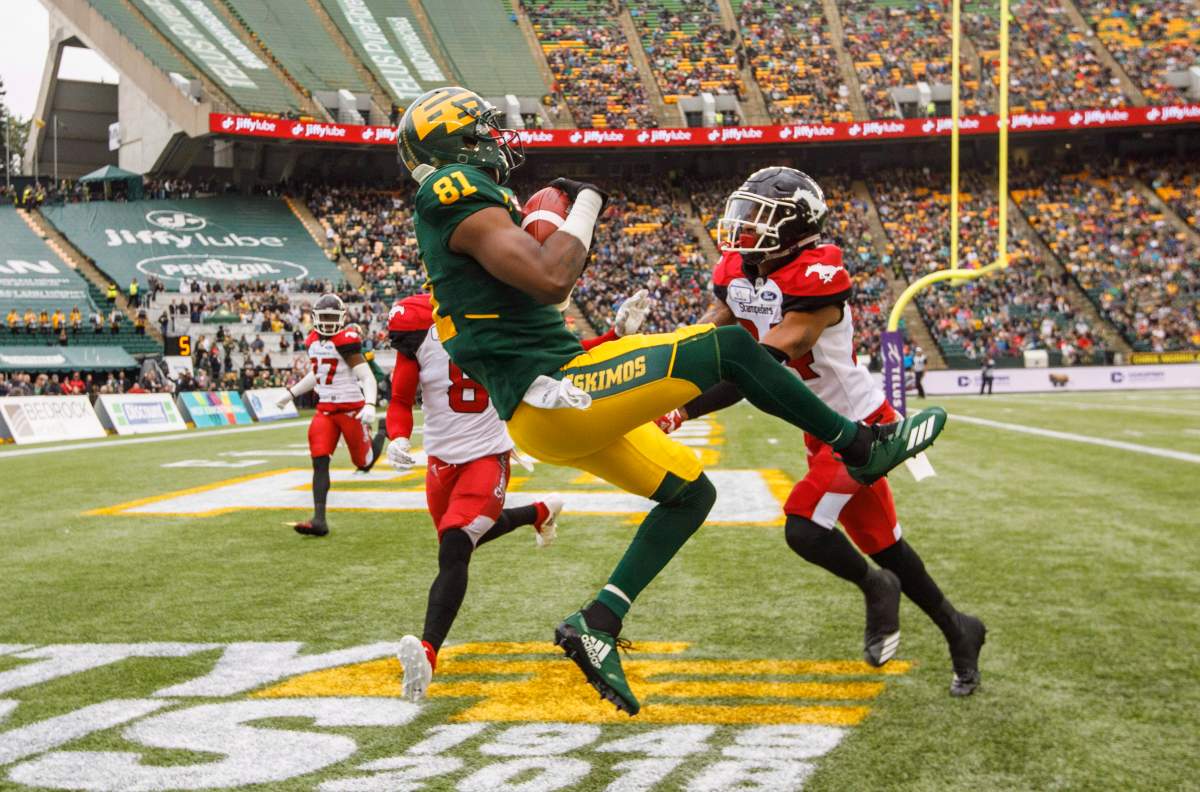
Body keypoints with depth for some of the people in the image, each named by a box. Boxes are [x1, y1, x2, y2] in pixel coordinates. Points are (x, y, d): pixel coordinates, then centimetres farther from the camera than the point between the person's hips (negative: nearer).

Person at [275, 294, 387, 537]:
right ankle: (319, 519, -14)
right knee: (319, 462, -10)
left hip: (351, 407, -6)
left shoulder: (346, 340, -14)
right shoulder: (313, 341, 8)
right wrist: (291, 393, 28)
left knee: (364, 462, 8)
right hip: (325, 409, 6)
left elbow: (366, 376, -19)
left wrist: (370, 405, -33)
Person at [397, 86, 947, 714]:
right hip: (554, 397, -11)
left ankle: (597, 623, 10)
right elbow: (549, 282, -24)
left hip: (549, 414, 11)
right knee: (726, 345, -8)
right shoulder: (456, 192, -11)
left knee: (690, 492, 17)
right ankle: (860, 445, 7)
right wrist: (585, 206, -9)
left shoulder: (446, 214, 21)